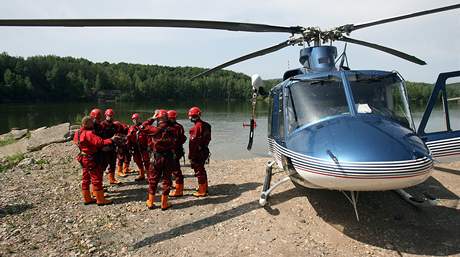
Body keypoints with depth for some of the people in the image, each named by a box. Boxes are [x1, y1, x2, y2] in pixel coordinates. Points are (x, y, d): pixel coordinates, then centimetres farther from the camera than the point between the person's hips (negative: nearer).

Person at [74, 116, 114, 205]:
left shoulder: (79, 132, 5)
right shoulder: (89, 133, -23)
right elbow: (100, 142, -33)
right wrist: (111, 140, -29)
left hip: (84, 158, 10)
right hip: (91, 159, -10)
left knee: (86, 178, 15)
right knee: (97, 178, -2)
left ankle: (87, 198, 25)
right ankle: (100, 199, 4)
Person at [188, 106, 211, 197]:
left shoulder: (197, 126, -19)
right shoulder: (205, 125, 9)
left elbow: (194, 141, -21)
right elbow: (208, 138, 17)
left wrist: (191, 154, -19)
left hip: (197, 152, -10)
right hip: (204, 150, 10)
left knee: (199, 171, -1)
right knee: (202, 170, 21)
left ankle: (202, 191, 6)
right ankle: (204, 188, 34)